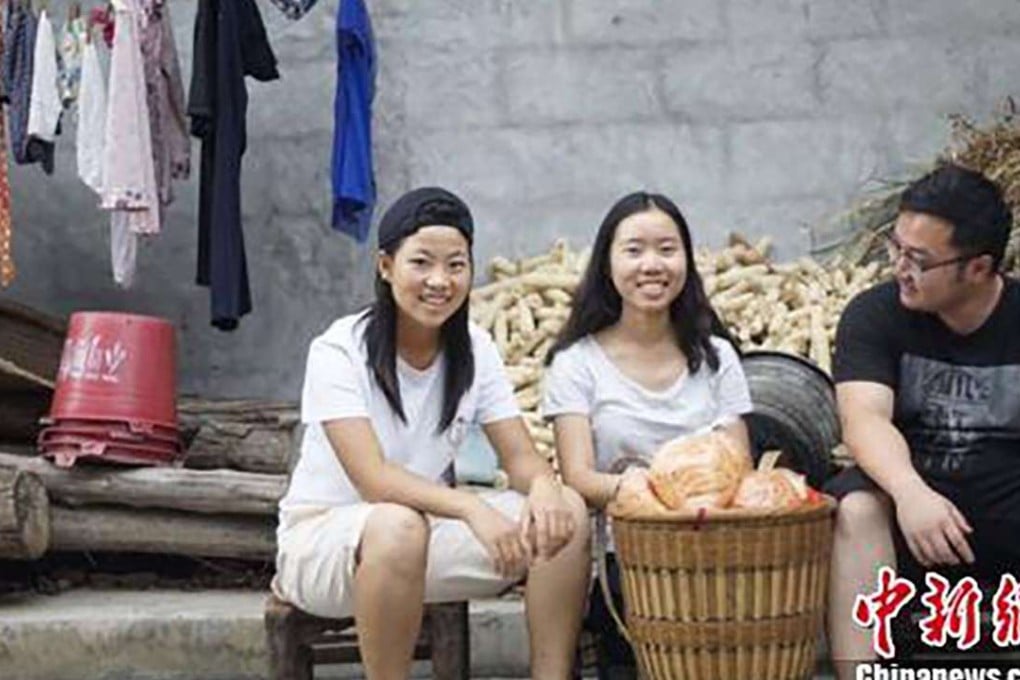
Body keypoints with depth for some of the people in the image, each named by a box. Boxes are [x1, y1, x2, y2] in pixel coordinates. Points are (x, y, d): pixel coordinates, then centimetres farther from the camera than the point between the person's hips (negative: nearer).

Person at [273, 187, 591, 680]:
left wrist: (542, 486, -30)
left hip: (426, 528, 5)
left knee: (564, 512, -17)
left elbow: (522, 458, -5)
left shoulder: (475, 350, 0)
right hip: (323, 534, -5)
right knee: (398, 526, -39)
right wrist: (471, 508, -43)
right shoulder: (339, 351, -16)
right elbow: (372, 478, -27)